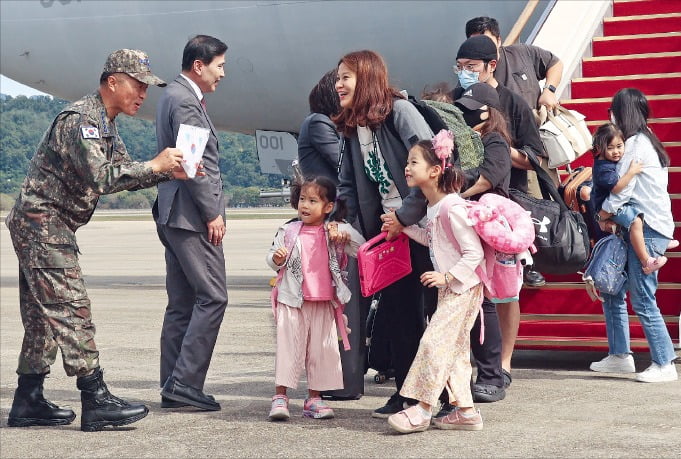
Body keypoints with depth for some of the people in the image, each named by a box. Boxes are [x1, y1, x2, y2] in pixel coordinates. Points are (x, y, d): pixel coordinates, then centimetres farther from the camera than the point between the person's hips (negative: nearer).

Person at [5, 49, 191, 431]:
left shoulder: (106, 124, 16)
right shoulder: (80, 119, -17)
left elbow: (123, 172, 18)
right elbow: (100, 177, -28)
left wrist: (170, 172, 3)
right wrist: (154, 166, -22)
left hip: (51, 227, 11)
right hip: (42, 223, -11)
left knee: (43, 316, 11)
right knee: (71, 308, -12)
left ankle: (28, 402, 15)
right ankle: (96, 400, -12)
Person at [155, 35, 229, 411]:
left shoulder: (174, 95, 20)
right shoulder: (185, 101, -12)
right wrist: (211, 213, -16)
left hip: (173, 215, 11)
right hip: (191, 215, -11)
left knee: (182, 304, 11)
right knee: (212, 297, -9)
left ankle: (173, 387, 13)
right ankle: (184, 383, -10)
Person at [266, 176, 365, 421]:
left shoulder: (335, 231, 4)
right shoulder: (289, 231, 3)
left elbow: (361, 249, 2)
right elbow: (271, 258, 8)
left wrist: (345, 234, -15)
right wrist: (276, 258, -16)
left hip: (324, 302, 2)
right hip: (292, 300, -1)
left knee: (322, 349, 5)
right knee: (288, 347, -5)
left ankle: (314, 397, 15)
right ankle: (280, 396, -1)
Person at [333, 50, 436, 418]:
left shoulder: (399, 111, -10)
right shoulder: (351, 129, 14)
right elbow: (348, 185, 19)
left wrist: (405, 214, -18)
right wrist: (352, 225, 3)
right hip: (387, 231, 7)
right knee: (397, 312, 7)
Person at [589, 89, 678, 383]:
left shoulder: (634, 144, -11)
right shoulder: (647, 141, 18)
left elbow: (621, 191, -14)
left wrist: (603, 216, 1)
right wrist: (612, 216, 5)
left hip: (646, 229, -10)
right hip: (640, 228, 10)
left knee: (643, 300, -8)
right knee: (612, 291, 14)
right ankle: (619, 356, 19)